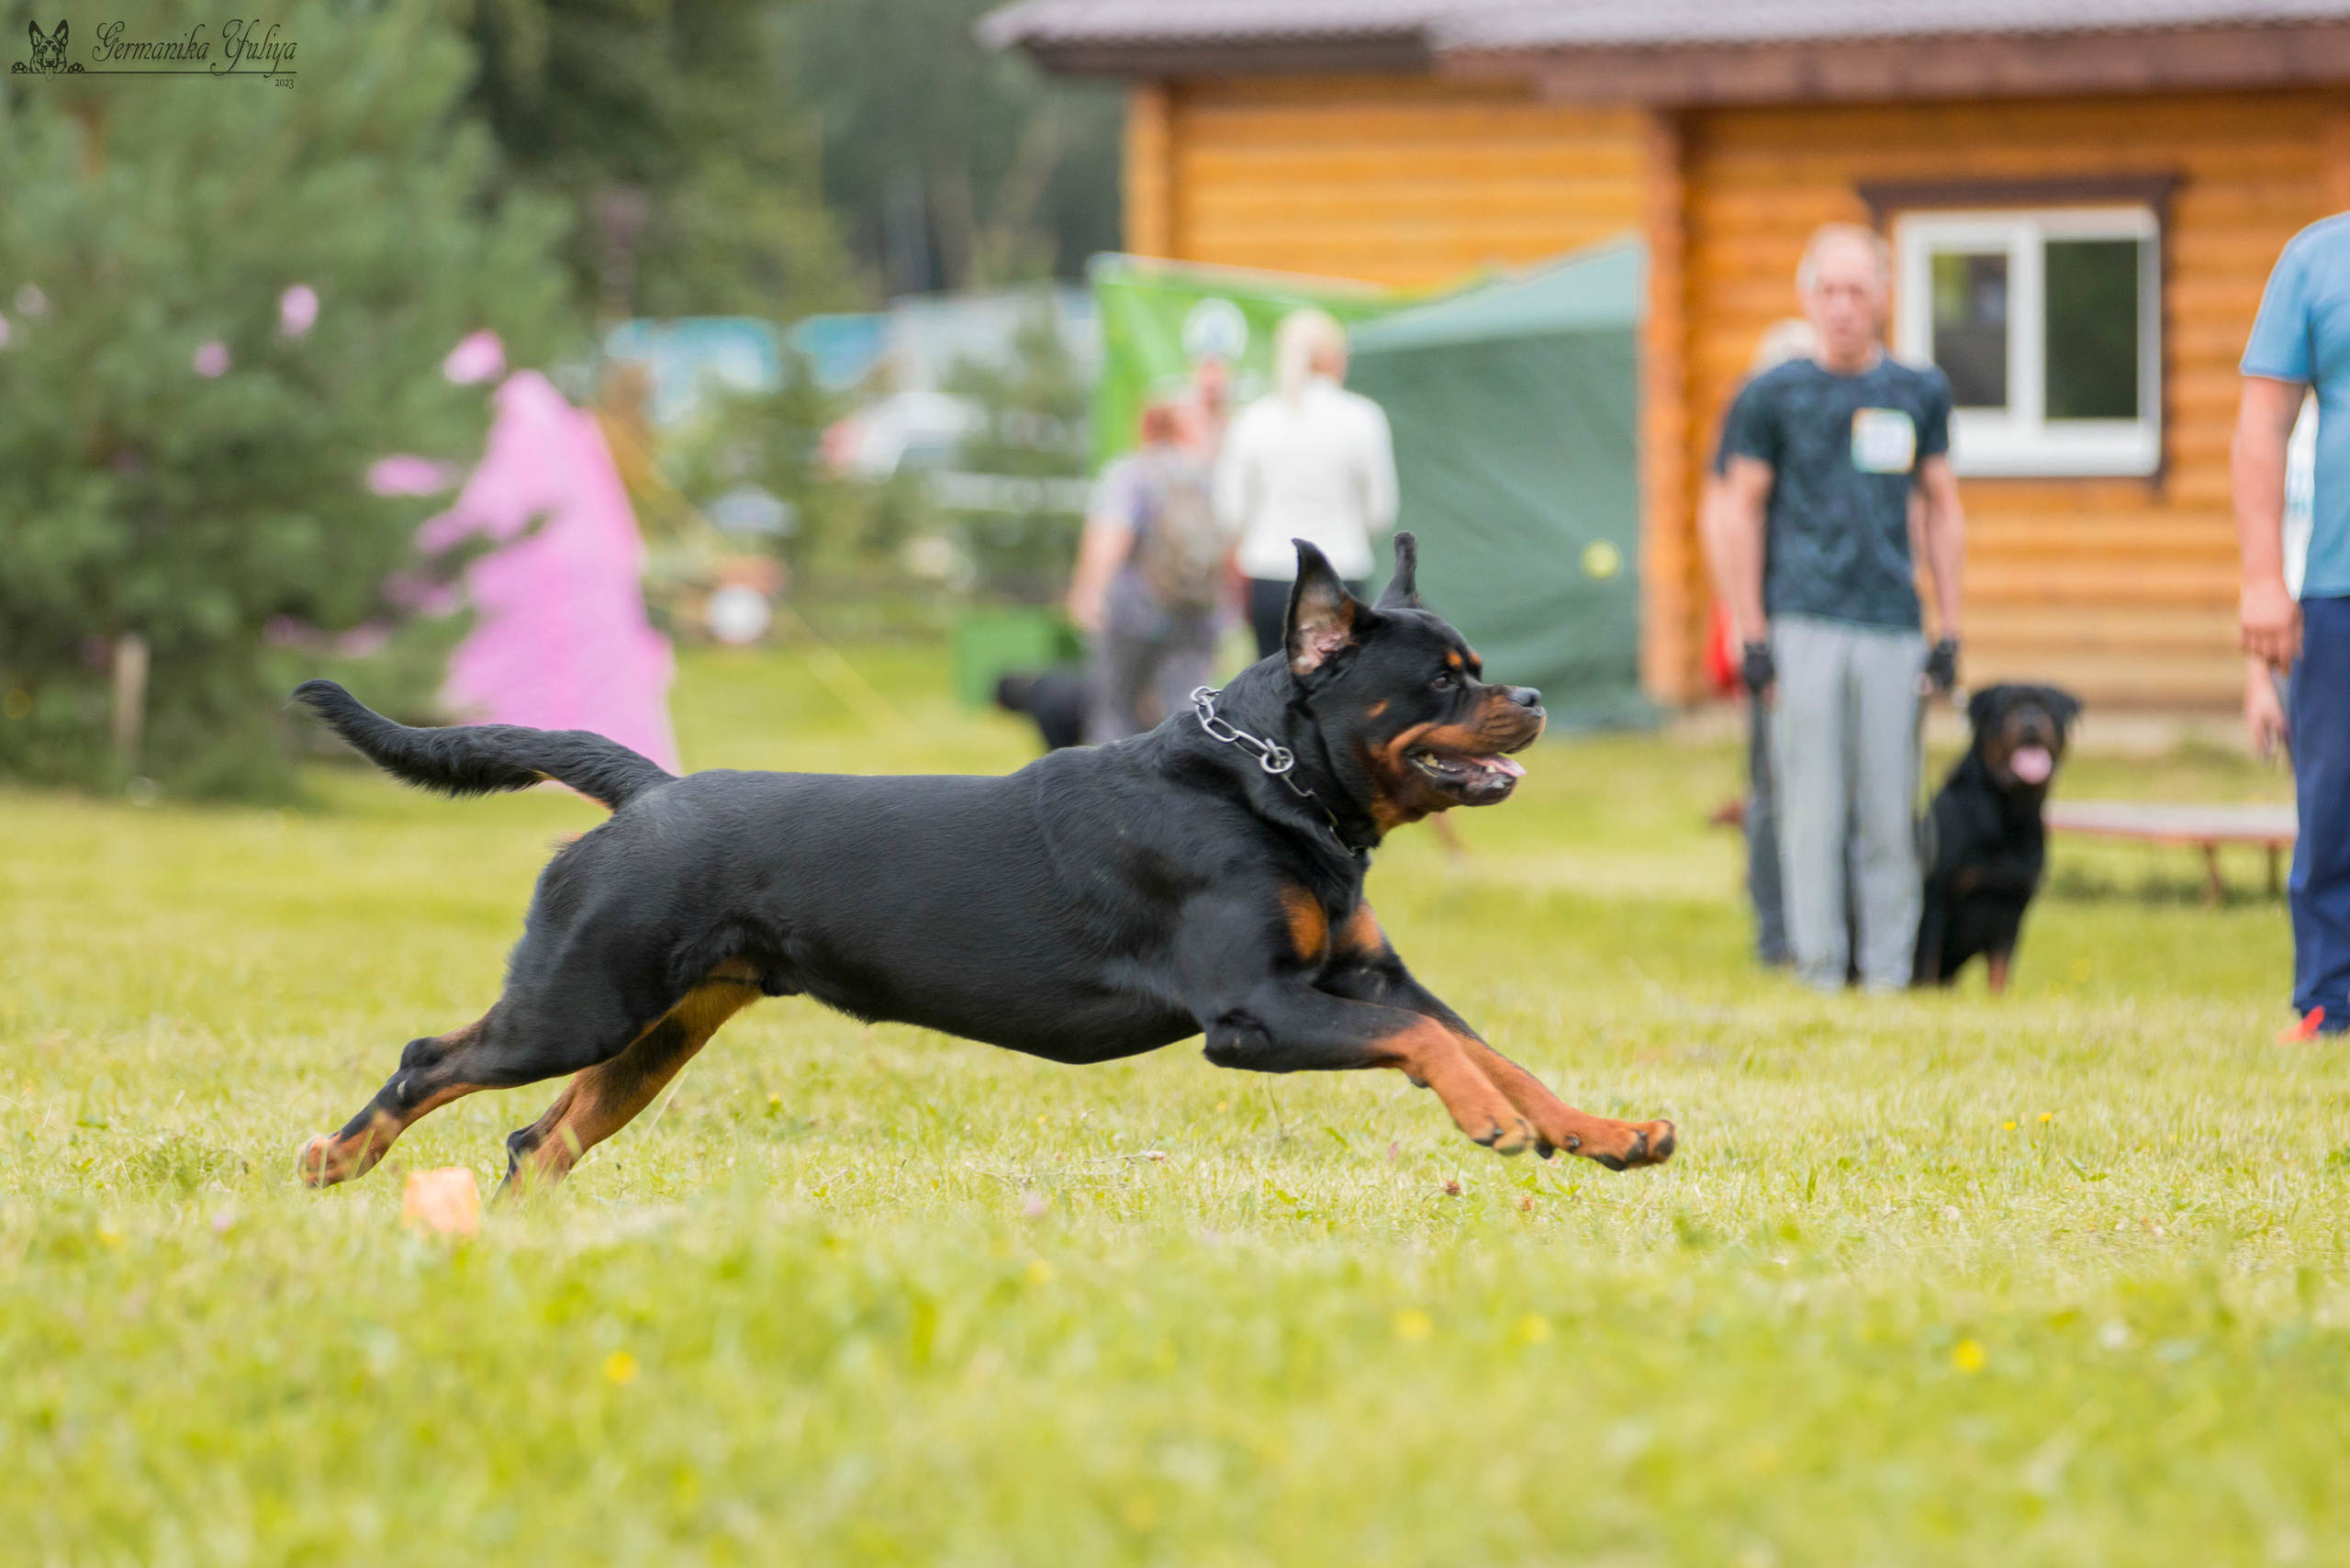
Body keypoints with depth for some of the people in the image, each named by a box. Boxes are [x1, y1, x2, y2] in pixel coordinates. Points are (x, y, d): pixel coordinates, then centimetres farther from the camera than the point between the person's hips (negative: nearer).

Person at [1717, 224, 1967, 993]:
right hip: (1802, 626, -2)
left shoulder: (1919, 392, 11)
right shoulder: (1773, 396, 3)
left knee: (1889, 813, 1)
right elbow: (1740, 511, 5)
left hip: (1891, 626, 2)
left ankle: (1887, 972, 8)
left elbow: (1943, 509, 17)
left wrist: (1950, 628, 11)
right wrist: (1752, 635, -1)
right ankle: (1818, 971, 3)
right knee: (1812, 808, -3)